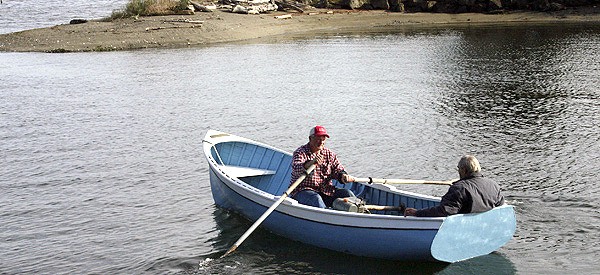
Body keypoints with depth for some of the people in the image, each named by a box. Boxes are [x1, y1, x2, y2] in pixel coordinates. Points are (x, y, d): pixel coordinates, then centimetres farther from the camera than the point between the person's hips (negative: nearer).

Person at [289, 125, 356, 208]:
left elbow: (338, 169, 11)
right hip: (303, 191, -5)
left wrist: (343, 175, -15)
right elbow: (296, 169, -25)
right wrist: (311, 163, -45)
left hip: (326, 191, 5)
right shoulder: (300, 152, -6)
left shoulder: (329, 154, 12)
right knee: (316, 199, -36)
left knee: (347, 194, -12)